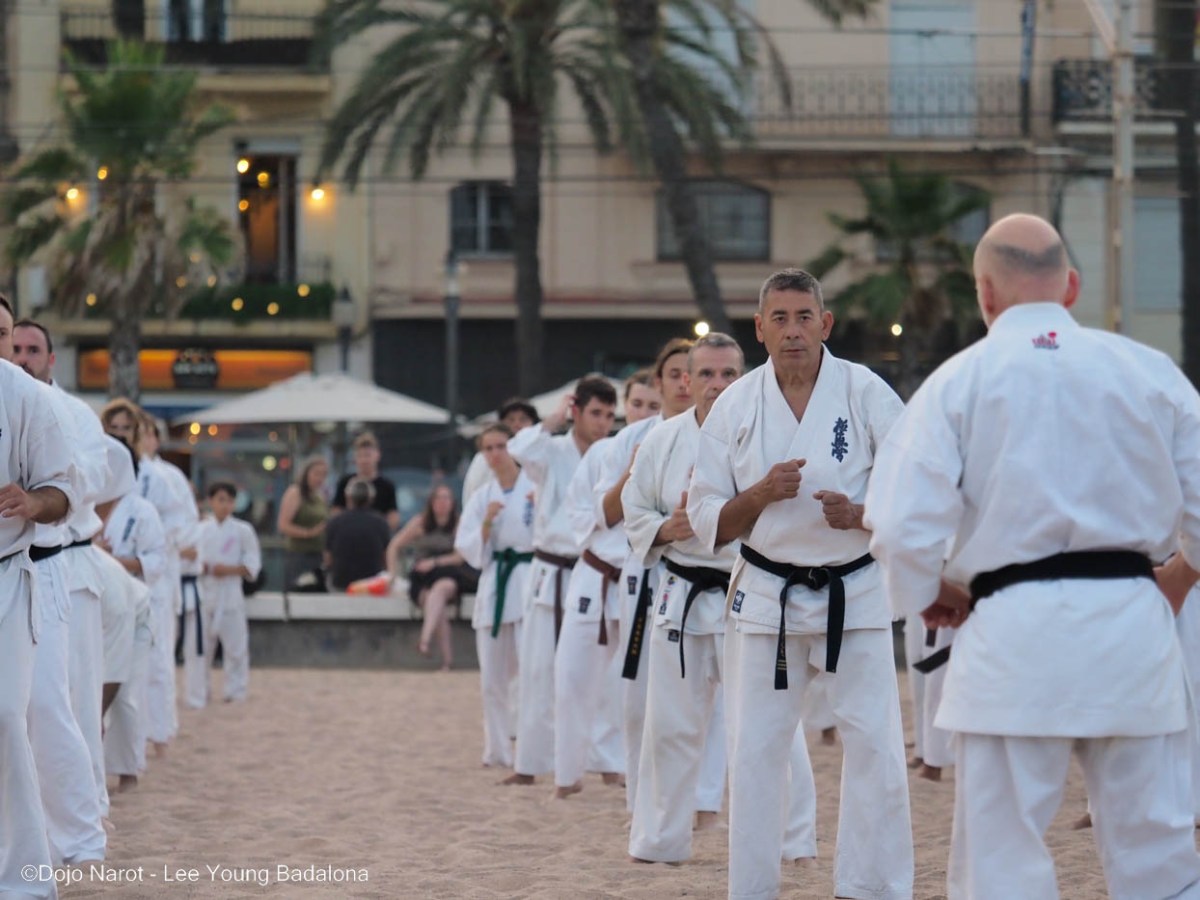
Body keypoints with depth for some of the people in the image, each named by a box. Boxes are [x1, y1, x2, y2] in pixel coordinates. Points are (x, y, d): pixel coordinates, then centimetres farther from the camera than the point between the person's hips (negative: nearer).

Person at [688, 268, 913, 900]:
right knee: (754, 751, 5)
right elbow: (708, 521, 1)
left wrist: (861, 515, -23)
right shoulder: (735, 406, -1)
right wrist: (760, 495, -18)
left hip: (854, 595, -2)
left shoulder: (866, 393, -7)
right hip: (766, 597, 2)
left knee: (874, 747, -3)